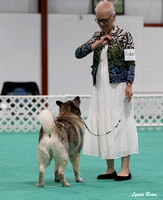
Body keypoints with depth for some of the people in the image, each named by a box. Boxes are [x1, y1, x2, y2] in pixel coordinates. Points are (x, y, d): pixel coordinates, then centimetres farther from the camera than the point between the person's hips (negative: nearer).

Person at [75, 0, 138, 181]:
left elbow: (131, 62, -7)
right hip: (100, 88, 6)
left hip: (117, 86, -6)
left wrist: (129, 85, -16)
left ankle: (125, 169, -2)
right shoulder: (97, 36, 12)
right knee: (102, 126, 4)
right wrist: (97, 44, -7)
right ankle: (110, 169, 11)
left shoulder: (124, 35, -4)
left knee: (121, 124, -6)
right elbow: (78, 53, 5)